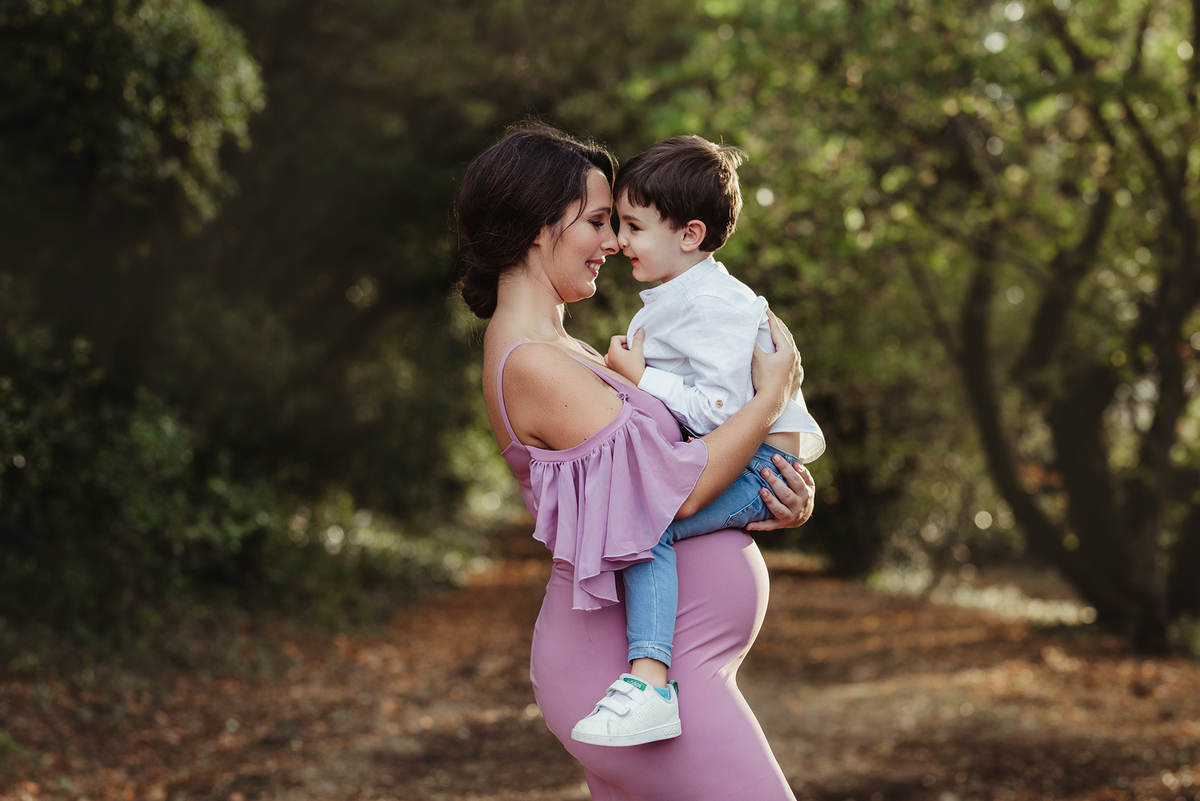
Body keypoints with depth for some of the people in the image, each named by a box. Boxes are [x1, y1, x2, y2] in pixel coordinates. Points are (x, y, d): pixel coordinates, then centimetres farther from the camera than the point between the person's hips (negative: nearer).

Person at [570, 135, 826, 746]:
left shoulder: (714, 304, -16)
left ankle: (650, 683, -39)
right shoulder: (671, 301, 17)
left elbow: (722, 408, -26)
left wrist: (639, 378, -18)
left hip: (757, 467, -11)